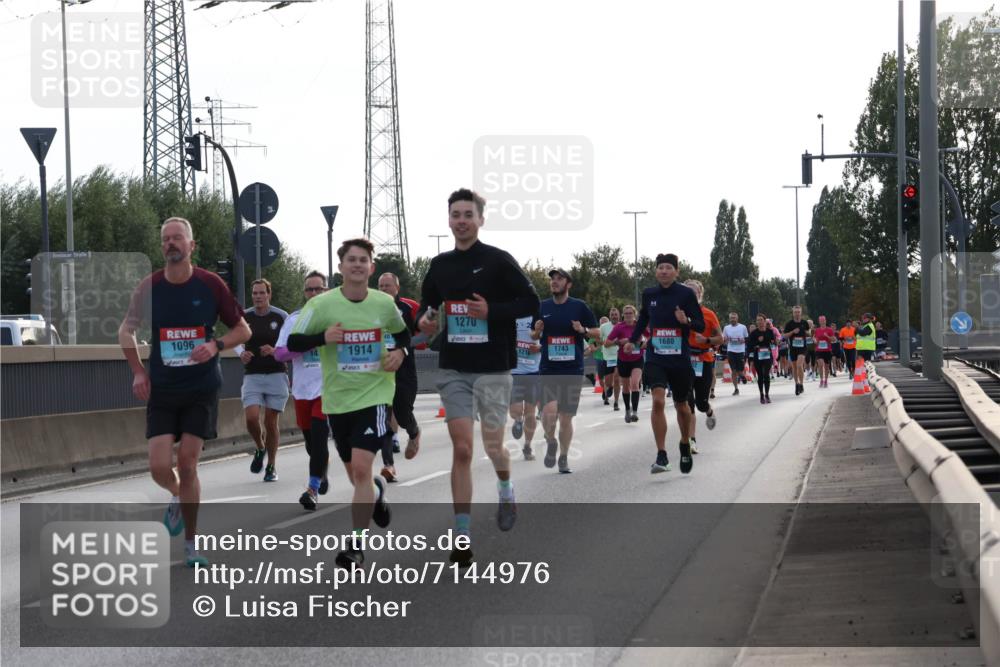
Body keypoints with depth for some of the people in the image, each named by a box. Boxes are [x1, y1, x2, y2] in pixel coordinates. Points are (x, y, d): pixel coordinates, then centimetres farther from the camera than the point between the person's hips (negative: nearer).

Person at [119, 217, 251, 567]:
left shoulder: (211, 285, -7)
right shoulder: (149, 286, -3)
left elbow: (243, 330, 2)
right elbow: (126, 331, 12)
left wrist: (216, 345, -16)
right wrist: (138, 371, 1)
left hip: (201, 389, -1)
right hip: (161, 390, 2)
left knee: (187, 465, -4)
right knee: (160, 467, -6)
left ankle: (190, 545, 8)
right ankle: (177, 498, 30)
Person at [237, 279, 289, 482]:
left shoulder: (281, 317, -2)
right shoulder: (244, 318, 4)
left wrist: (275, 351, -17)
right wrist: (241, 353, -6)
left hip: (276, 375, -1)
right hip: (252, 375, 1)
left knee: (271, 422, 0)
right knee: (251, 418, -14)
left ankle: (271, 466, 14)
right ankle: (260, 449, 17)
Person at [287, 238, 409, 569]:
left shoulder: (385, 303, -1)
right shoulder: (321, 304, -8)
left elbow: (403, 333, 18)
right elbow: (293, 342, -7)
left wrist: (401, 352, -4)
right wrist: (323, 337, -25)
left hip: (375, 395, -1)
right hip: (337, 400, 2)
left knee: (361, 467, -17)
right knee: (355, 473, 14)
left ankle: (356, 545, -9)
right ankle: (376, 492, 52)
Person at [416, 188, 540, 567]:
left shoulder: (498, 261, -5)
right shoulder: (440, 265, 8)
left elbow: (530, 302, -6)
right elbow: (428, 302, 22)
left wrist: (491, 311, -19)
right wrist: (424, 319, -1)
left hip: (493, 368, -3)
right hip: (453, 369, 3)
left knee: (493, 445, 4)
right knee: (461, 449, -3)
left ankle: (506, 491, 40)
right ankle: (462, 534, -3)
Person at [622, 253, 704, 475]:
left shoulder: (686, 294, -5)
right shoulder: (649, 294, 4)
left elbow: (701, 326, -4)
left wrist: (687, 321, -23)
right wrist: (632, 340, 18)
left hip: (680, 359, -1)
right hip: (655, 358, 1)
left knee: (681, 405, 13)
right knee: (658, 401, -18)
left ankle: (685, 445, 41)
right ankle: (661, 456, -16)